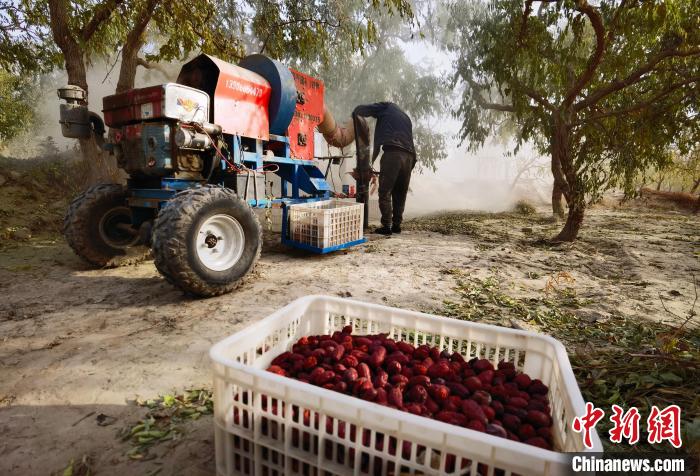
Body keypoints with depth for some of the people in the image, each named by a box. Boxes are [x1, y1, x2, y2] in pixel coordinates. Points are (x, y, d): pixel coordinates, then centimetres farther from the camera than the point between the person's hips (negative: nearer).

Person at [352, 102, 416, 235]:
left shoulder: (386, 107, 19)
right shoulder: (405, 117, 36)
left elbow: (360, 110, 11)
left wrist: (355, 115, 33)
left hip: (392, 153, -6)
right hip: (409, 156, 7)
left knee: (385, 192, -3)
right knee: (400, 194, 11)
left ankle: (387, 226, -6)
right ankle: (396, 224, 13)